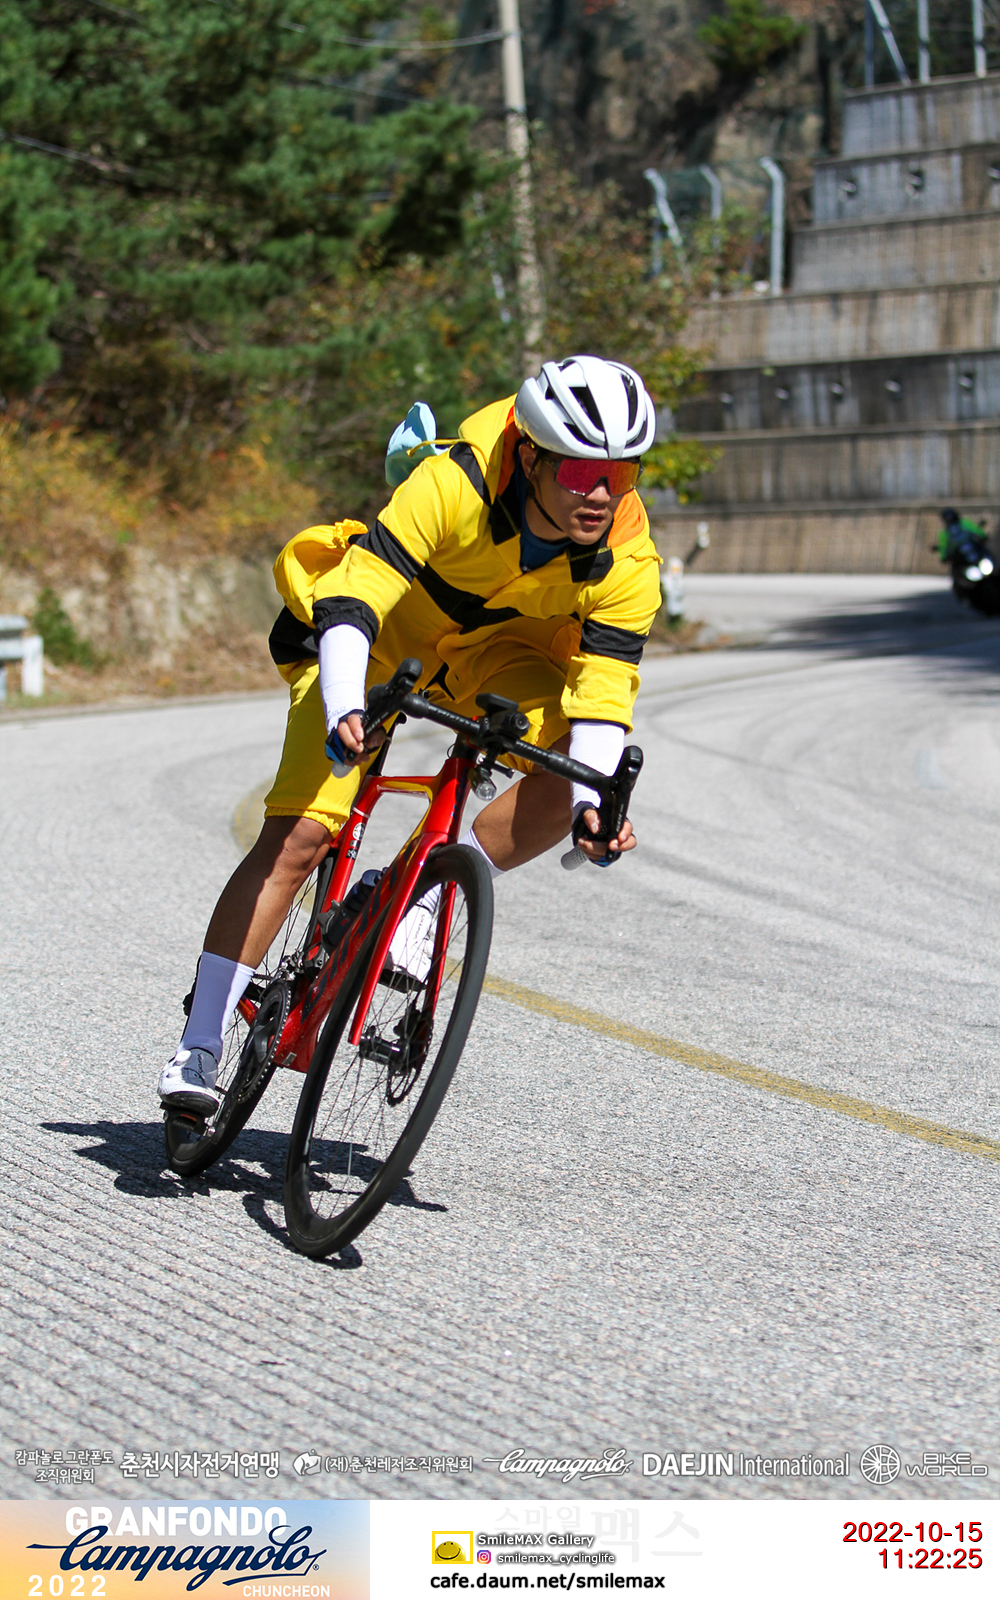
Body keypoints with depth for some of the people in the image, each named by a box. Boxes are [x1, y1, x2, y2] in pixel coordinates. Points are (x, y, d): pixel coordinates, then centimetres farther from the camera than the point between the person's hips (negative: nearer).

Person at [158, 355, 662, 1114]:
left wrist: (594, 802, -39)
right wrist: (344, 712, -53)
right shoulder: (456, 482, -35)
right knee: (299, 834, -15)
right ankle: (199, 1045, -7)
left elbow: (602, 689, -22)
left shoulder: (629, 560, -24)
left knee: (573, 777, -26)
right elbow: (352, 601, -38)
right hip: (379, 631, -3)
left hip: (494, 649, 3)